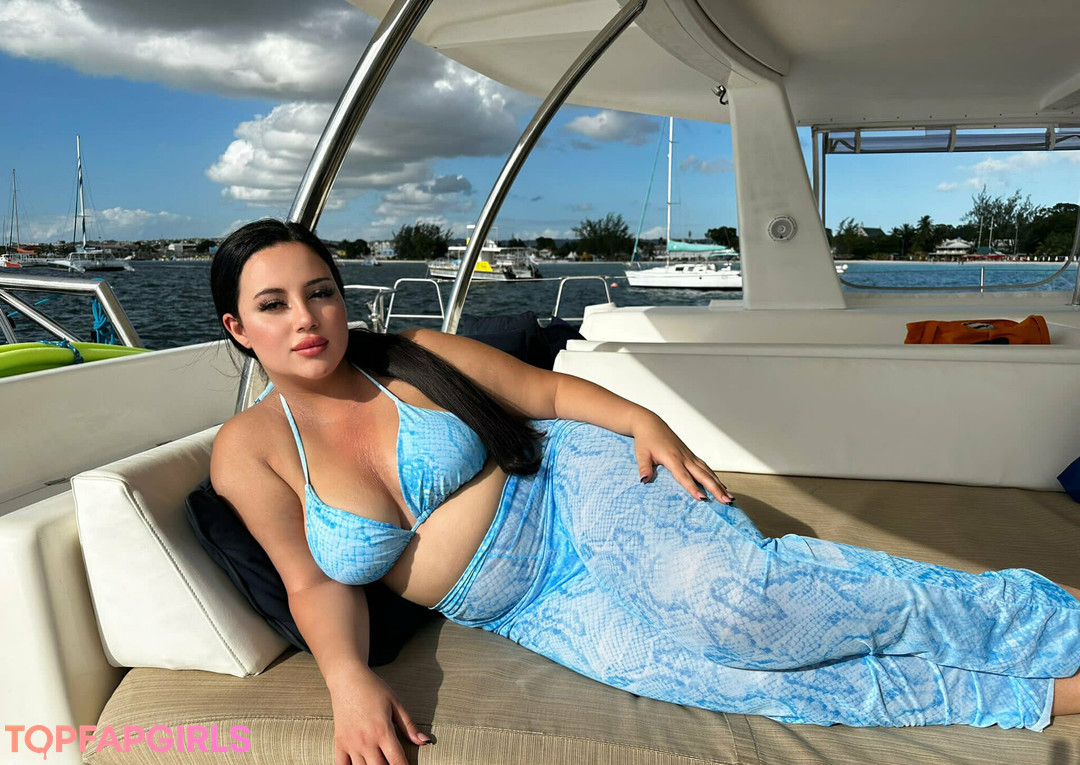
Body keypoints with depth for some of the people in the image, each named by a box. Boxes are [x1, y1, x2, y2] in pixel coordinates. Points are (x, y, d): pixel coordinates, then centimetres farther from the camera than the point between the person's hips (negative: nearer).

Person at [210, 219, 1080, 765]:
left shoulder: (416, 357, -3)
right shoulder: (249, 449, 0)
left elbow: (549, 390, 3)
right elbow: (313, 582, 0)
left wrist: (643, 422, -13)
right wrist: (349, 677, -18)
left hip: (572, 483, -1)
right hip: (538, 612, 2)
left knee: (731, 600, -32)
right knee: (721, 674, -21)